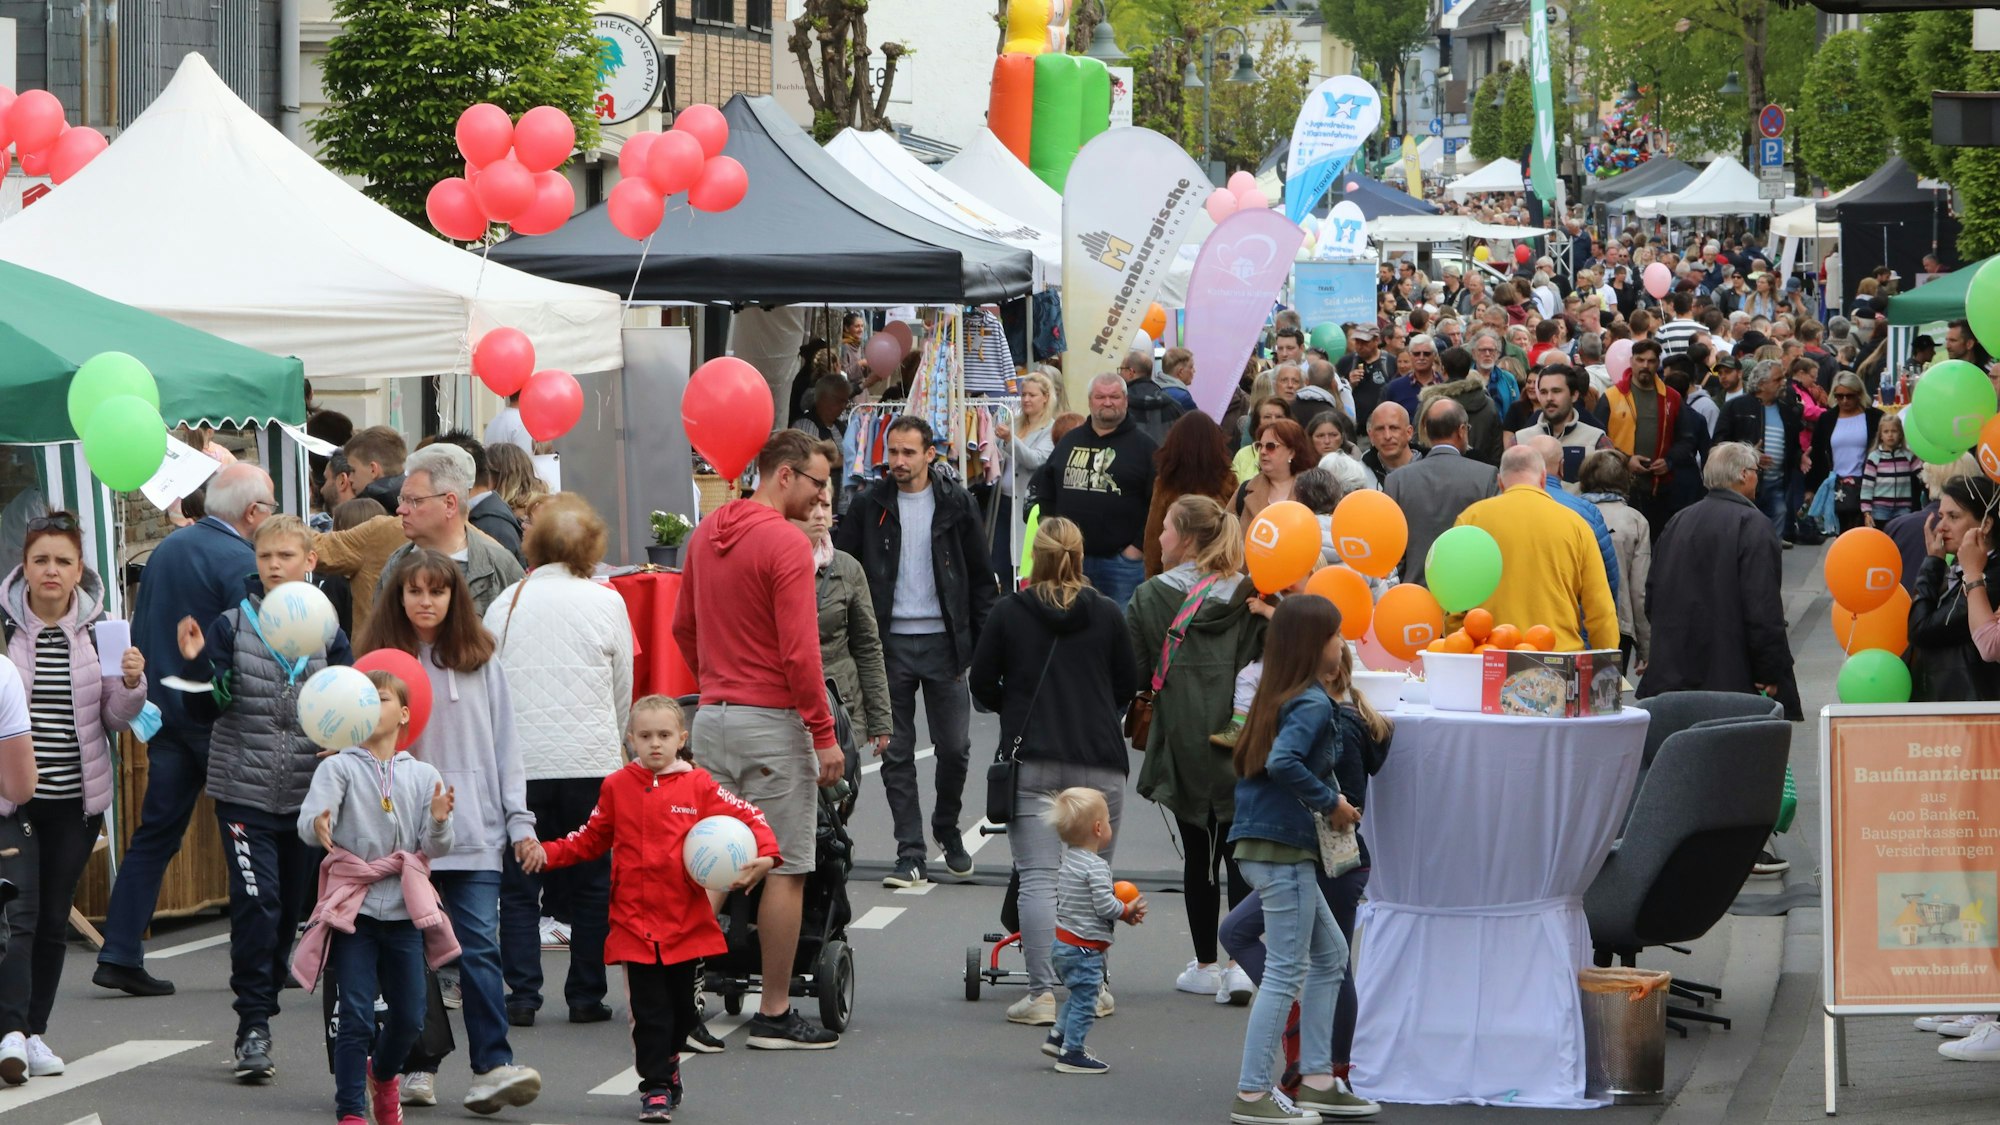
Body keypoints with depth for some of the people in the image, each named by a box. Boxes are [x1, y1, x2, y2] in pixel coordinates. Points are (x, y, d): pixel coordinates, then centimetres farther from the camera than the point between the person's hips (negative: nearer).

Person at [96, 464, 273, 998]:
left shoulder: (167, 550, 10)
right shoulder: (241, 563, -14)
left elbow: (139, 634, 16)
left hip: (163, 710, 7)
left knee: (155, 834, 7)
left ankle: (119, 954, 0)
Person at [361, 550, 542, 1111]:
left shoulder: (481, 665, 8)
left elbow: (504, 745, 9)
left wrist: (519, 822, 4)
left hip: (474, 833, 0)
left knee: (479, 947, -8)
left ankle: (492, 1066, -10)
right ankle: (418, 1068, 11)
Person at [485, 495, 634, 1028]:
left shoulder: (504, 604, 3)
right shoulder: (606, 603, 0)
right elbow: (623, 690, 7)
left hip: (518, 760, 1)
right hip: (589, 759, -1)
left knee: (518, 886, 6)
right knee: (591, 885, 8)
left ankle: (521, 996, 1)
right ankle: (586, 996, 8)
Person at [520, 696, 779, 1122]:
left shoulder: (699, 786, 0)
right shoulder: (617, 787, 5)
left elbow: (749, 818, 1)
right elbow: (591, 840, 14)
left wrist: (764, 855, -16)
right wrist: (548, 853, 2)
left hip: (687, 922, 0)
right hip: (635, 922, 0)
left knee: (682, 1004, 11)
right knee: (649, 1009, -3)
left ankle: (667, 1061, 35)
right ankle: (656, 1088, 4)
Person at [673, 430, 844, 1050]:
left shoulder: (706, 534, 10)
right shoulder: (787, 545, -15)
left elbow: (683, 626, 19)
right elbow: (799, 651, -18)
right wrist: (824, 735, -14)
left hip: (710, 718, 8)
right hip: (773, 721, -8)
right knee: (784, 870, 0)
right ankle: (774, 1015, 3)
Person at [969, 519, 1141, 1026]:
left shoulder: (1010, 612, -1)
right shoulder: (1107, 614, 2)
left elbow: (982, 684, 4)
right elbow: (1128, 686, 10)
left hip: (1031, 760, -1)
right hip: (1099, 762, 2)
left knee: (1038, 878, -4)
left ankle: (1042, 992, -12)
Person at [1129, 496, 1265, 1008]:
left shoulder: (1151, 597, -3)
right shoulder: (1250, 597, -1)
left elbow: (1130, 672, 0)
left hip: (1182, 742, -1)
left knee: (1197, 854, 10)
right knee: (1238, 854, 4)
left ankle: (1205, 965, 16)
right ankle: (1240, 962, -7)